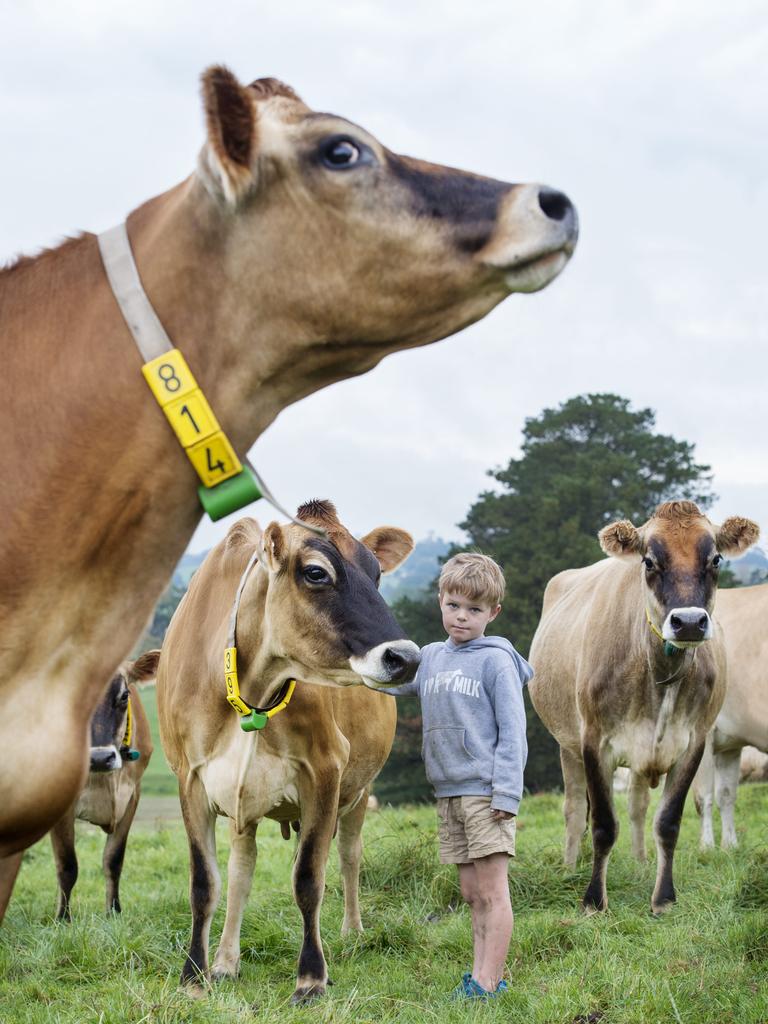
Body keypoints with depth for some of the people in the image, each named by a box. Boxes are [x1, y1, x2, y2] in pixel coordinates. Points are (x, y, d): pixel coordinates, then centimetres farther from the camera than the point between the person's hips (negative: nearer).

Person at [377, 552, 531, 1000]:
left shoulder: (495, 660, -7)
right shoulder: (430, 657, 12)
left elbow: (512, 730, -10)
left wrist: (506, 792, -16)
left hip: (485, 792, -7)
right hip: (447, 794, 7)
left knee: (492, 891, -3)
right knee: (472, 893, 11)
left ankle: (486, 983, -2)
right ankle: (486, 977, 16)